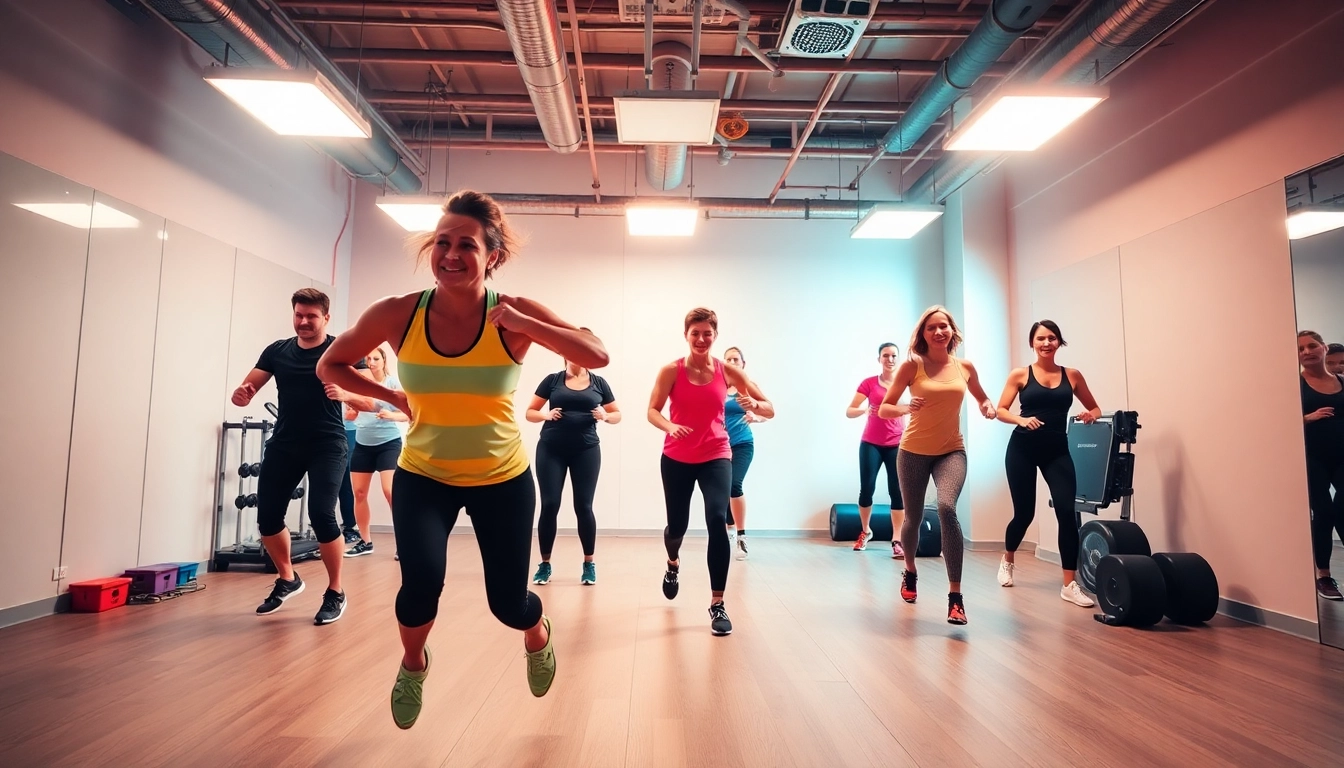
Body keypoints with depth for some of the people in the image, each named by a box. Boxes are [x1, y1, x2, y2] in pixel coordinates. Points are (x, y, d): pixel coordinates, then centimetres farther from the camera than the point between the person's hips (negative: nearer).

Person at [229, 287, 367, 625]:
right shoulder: (277, 351, 7)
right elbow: (247, 389, 6)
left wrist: (345, 393, -31)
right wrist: (241, 395, -19)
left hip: (327, 446, -4)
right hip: (284, 444, 5)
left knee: (321, 514, -17)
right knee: (267, 516, 3)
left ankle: (335, 592, 2)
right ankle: (287, 579, 30)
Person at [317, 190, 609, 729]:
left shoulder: (516, 314, -18)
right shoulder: (396, 315, -15)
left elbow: (597, 357, -25)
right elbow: (330, 367, 1)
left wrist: (524, 325, -34)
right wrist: (395, 399, -12)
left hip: (502, 478, 0)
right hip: (423, 475, 1)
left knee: (508, 604, 6)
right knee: (421, 581, -20)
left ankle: (538, 636, 47)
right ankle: (413, 664, 19)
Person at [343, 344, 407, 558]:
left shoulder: (393, 383, -5)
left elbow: (408, 413, -9)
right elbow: (350, 415, 10)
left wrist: (391, 415, -28)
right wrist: (349, 413, -14)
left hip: (388, 443, -5)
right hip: (362, 444, 5)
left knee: (390, 491, -14)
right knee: (359, 492, 5)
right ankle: (365, 541, 20)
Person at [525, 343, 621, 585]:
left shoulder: (598, 383, 6)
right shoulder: (552, 380, 4)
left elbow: (617, 415, 12)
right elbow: (530, 412, 6)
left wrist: (605, 416, -10)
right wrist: (546, 414, -14)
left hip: (586, 450, 0)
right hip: (551, 450, 0)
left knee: (584, 506, 1)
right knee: (549, 505, 0)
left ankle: (589, 563, 14)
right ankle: (545, 564, 13)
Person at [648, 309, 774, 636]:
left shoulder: (727, 371, -6)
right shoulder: (672, 370, -7)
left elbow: (770, 410, -4)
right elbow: (652, 411, -11)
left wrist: (754, 405, -27)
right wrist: (670, 426, -31)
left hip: (716, 456, 0)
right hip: (677, 459, 1)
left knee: (717, 520, -21)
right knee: (677, 524, 12)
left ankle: (718, 605, -7)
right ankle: (673, 564, 52)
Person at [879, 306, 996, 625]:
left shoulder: (965, 367, 1)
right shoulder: (912, 366, -8)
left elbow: (982, 397, 20)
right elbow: (884, 409, -6)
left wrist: (989, 407, -2)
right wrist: (906, 408, -26)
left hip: (951, 451, 1)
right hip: (914, 452, 0)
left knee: (947, 508, -26)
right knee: (913, 518, 12)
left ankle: (955, 596, -18)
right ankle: (910, 572, 44)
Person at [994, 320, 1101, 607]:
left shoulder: (1072, 375, 6)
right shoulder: (1020, 375, 0)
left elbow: (1094, 408, 15)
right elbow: (1000, 411, -2)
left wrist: (1091, 416, -8)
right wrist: (1021, 419, -21)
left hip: (1057, 450, 2)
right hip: (1023, 449, -2)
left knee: (1067, 511, -14)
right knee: (1024, 513, 7)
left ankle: (1070, 585, -5)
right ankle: (1007, 561, 37)